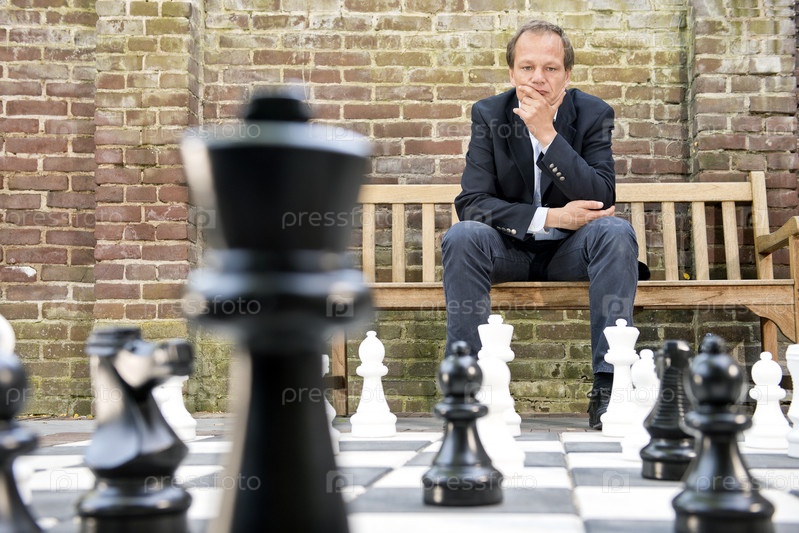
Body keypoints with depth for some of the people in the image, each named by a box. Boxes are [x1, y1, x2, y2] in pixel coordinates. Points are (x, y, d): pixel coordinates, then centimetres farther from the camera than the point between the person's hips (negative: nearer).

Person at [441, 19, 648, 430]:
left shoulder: (594, 114, -5)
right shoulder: (488, 114, -4)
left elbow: (601, 198, -19)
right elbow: (471, 201, -13)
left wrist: (547, 133, -26)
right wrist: (549, 217, -24)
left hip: (571, 248, 0)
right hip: (509, 249, 0)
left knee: (617, 232, -30)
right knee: (460, 237, -30)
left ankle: (608, 387, -30)